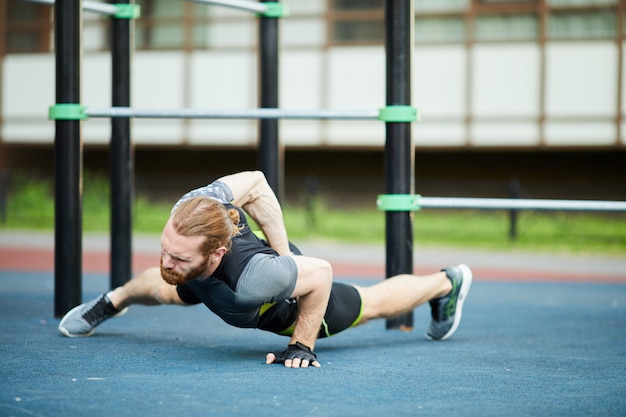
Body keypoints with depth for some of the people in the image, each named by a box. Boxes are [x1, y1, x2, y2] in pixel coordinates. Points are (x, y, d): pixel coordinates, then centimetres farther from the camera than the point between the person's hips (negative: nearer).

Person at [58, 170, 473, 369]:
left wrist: (303, 346, -27)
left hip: (295, 306, -3)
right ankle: (114, 300, 64)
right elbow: (254, 181, -22)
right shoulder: (189, 209, -40)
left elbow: (320, 271, -37)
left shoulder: (253, 279, -54)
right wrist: (282, 250, -14)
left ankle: (446, 283, 59)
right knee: (163, 290, 28)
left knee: (374, 303, 29)